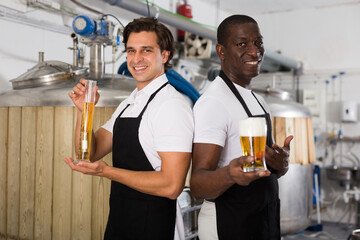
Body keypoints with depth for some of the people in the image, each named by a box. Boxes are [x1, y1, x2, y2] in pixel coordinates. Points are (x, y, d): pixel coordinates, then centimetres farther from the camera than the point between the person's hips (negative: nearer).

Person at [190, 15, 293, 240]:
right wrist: (229, 174, -44)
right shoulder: (213, 102, -19)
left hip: (265, 222, 8)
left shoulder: (258, 101, 9)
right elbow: (198, 184, -24)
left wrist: (281, 165, -6)